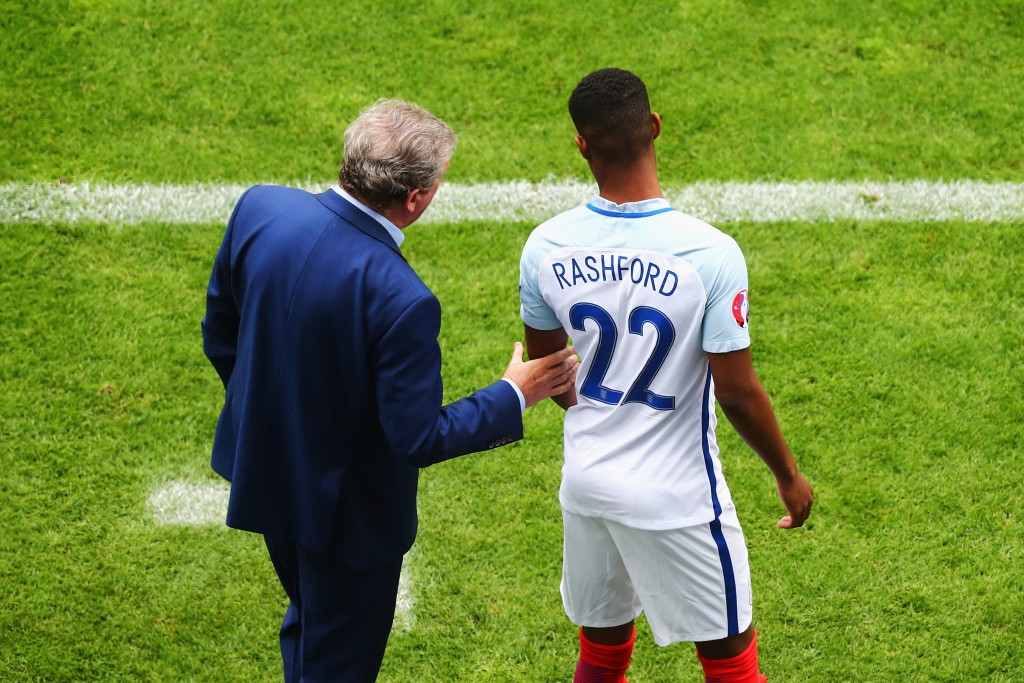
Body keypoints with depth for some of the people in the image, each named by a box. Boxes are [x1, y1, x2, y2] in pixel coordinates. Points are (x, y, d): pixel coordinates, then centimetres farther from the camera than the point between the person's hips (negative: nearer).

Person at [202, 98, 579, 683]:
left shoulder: (259, 208, -17)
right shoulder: (402, 302, -35)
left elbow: (220, 332, -1)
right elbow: (418, 440, -24)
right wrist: (515, 395, -11)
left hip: (264, 470, 7)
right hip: (344, 506, -6)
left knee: (309, 623, 32)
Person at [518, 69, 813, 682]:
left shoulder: (546, 247, -10)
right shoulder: (711, 253, -23)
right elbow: (737, 391, -18)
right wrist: (788, 474, -1)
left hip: (585, 485, 4)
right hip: (675, 495, -4)